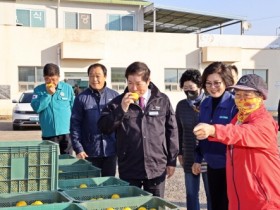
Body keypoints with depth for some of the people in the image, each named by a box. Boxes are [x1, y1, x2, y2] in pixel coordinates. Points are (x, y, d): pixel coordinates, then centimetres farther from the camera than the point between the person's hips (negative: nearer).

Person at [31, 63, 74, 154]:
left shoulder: (68, 88, 2)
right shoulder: (39, 90, 2)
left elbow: (74, 108, 6)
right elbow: (36, 107, -11)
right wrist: (48, 94, -15)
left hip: (66, 132, 0)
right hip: (48, 133, 0)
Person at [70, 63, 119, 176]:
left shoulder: (114, 96, 4)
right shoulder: (81, 98, 0)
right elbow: (75, 125, -1)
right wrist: (78, 149, -8)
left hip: (110, 151, 1)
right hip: (90, 152, -1)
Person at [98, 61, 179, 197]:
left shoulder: (162, 101, 2)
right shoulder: (119, 102, 2)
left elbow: (172, 131, 6)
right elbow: (103, 127, -5)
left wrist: (172, 161, 6)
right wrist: (121, 109, -18)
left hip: (157, 168, 0)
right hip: (129, 170, 0)